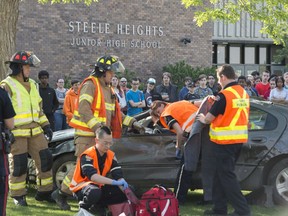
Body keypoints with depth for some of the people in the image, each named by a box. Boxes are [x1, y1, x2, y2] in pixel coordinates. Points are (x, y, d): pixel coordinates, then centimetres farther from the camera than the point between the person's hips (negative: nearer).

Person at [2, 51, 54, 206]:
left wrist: (46, 126, 18)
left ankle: (44, 192, 17)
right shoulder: (7, 86, -6)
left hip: (35, 130, 7)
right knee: (18, 164, -4)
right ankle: (18, 196, 9)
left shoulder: (32, 84, 17)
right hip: (17, 133, -7)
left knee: (45, 159, 5)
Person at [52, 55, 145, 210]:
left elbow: (115, 112, 25)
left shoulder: (108, 89, 20)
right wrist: (96, 127, -30)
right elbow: (83, 109, -22)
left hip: (101, 135, 9)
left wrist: (132, 122, 14)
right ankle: (61, 193, 2)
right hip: (87, 135, -9)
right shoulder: (90, 85, -10)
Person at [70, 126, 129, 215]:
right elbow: (92, 176, -38)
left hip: (99, 186, 7)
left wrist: (124, 185, -31)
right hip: (81, 186, -7)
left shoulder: (111, 155, -3)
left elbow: (118, 174, -9)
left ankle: (98, 205, 5)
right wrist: (114, 182, -46)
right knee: (94, 193, -41)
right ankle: (84, 206, -7)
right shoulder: (88, 155, -23)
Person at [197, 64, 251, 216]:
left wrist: (203, 119, 10)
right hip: (239, 139, 8)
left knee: (226, 176, -2)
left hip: (224, 141, -8)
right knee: (222, 174, 15)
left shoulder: (224, 95, -17)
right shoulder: (244, 93, 9)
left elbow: (208, 119, -11)